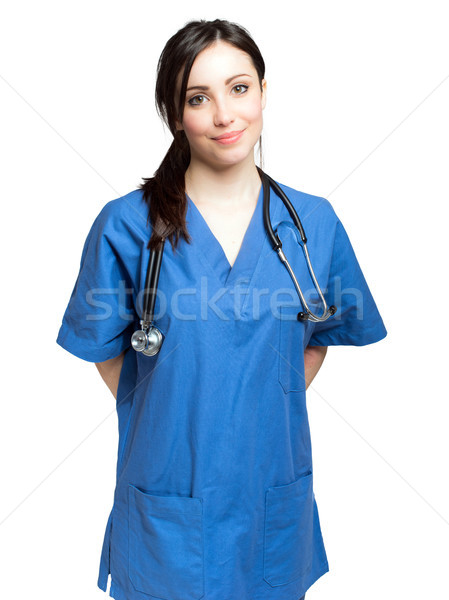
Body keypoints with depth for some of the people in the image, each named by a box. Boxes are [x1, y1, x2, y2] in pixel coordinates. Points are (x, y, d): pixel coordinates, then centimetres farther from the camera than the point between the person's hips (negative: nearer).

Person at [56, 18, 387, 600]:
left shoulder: (315, 222, -4)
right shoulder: (126, 224, -11)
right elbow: (105, 349, -1)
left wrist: (270, 411, 2)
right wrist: (178, 423, -4)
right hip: (169, 497, -2)